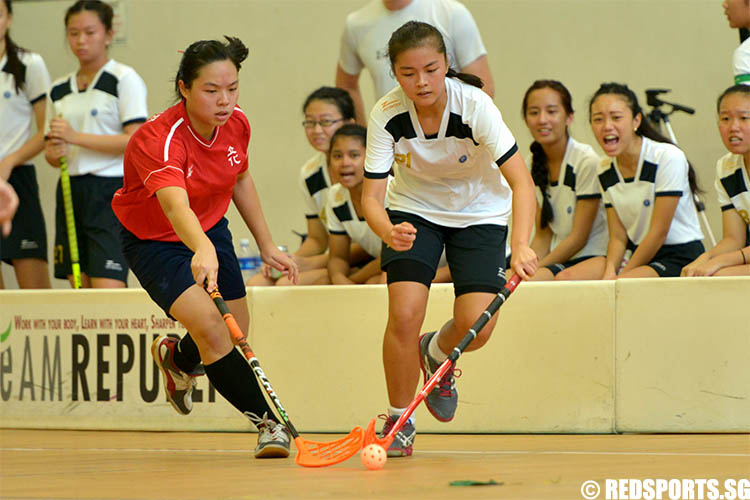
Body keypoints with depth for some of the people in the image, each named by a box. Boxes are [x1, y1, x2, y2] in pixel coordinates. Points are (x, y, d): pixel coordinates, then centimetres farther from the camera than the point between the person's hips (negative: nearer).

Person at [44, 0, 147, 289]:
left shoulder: (124, 79, -4)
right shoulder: (59, 90, 15)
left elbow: (135, 141, -13)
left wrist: (76, 137, -18)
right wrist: (55, 153, -5)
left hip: (112, 192, -6)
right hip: (72, 193, 6)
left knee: (108, 289, -16)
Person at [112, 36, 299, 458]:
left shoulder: (237, 125, -14)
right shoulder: (158, 139, -36)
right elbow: (175, 205, -53)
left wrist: (267, 245, 7)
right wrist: (202, 249, -72)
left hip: (211, 230, 7)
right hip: (154, 242, -6)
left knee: (236, 332, 14)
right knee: (209, 326, -24)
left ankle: (178, 358, 48)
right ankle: (267, 422, -14)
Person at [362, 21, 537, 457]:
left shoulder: (475, 106, -29)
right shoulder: (387, 116, -23)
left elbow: (521, 182, -34)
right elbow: (372, 195, -22)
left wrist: (522, 246, -50)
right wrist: (388, 232, -45)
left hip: (480, 213, -1)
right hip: (414, 211, 1)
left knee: (476, 325, -16)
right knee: (404, 315, -19)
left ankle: (436, 353, 22)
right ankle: (399, 422, 3)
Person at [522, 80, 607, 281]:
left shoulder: (588, 162, -13)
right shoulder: (532, 164, 7)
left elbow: (579, 238, -13)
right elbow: (543, 236, 10)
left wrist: (533, 272, -16)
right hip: (560, 260, 6)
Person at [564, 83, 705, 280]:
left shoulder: (668, 158, -16)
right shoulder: (605, 170, 5)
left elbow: (658, 232, -16)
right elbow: (618, 236, 4)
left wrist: (619, 278, -16)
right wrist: (609, 272, -18)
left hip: (681, 256, -6)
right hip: (637, 255, 6)